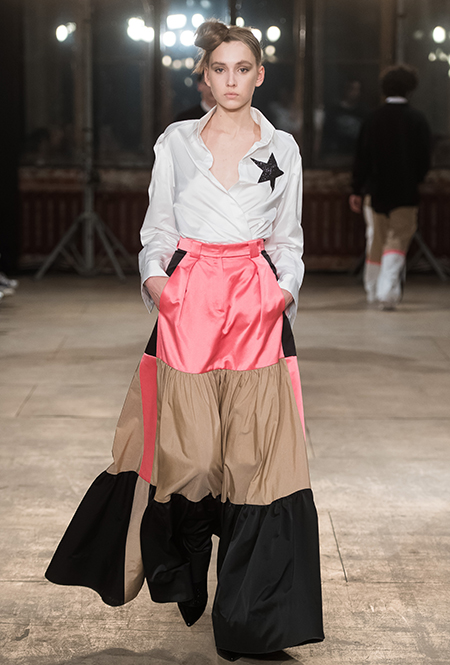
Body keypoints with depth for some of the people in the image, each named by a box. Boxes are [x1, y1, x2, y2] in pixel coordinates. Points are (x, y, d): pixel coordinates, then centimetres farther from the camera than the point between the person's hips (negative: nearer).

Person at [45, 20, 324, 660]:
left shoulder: (282, 149, 9)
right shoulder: (176, 143, 9)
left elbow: (288, 240, 13)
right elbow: (157, 227, 11)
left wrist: (283, 288, -3)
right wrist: (155, 275, -6)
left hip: (257, 305, 0)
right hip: (187, 300, 0)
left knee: (255, 448, -5)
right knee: (184, 444, -4)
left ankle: (247, 613, 4)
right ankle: (183, 576, 20)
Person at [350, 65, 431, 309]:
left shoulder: (373, 119, 1)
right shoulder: (417, 119, -5)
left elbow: (361, 158, 2)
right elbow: (424, 158, -4)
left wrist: (357, 190, 7)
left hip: (375, 190, 3)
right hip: (405, 193, -2)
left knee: (376, 241, 14)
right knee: (398, 241, 0)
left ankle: (373, 290, 23)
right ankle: (387, 290, -17)